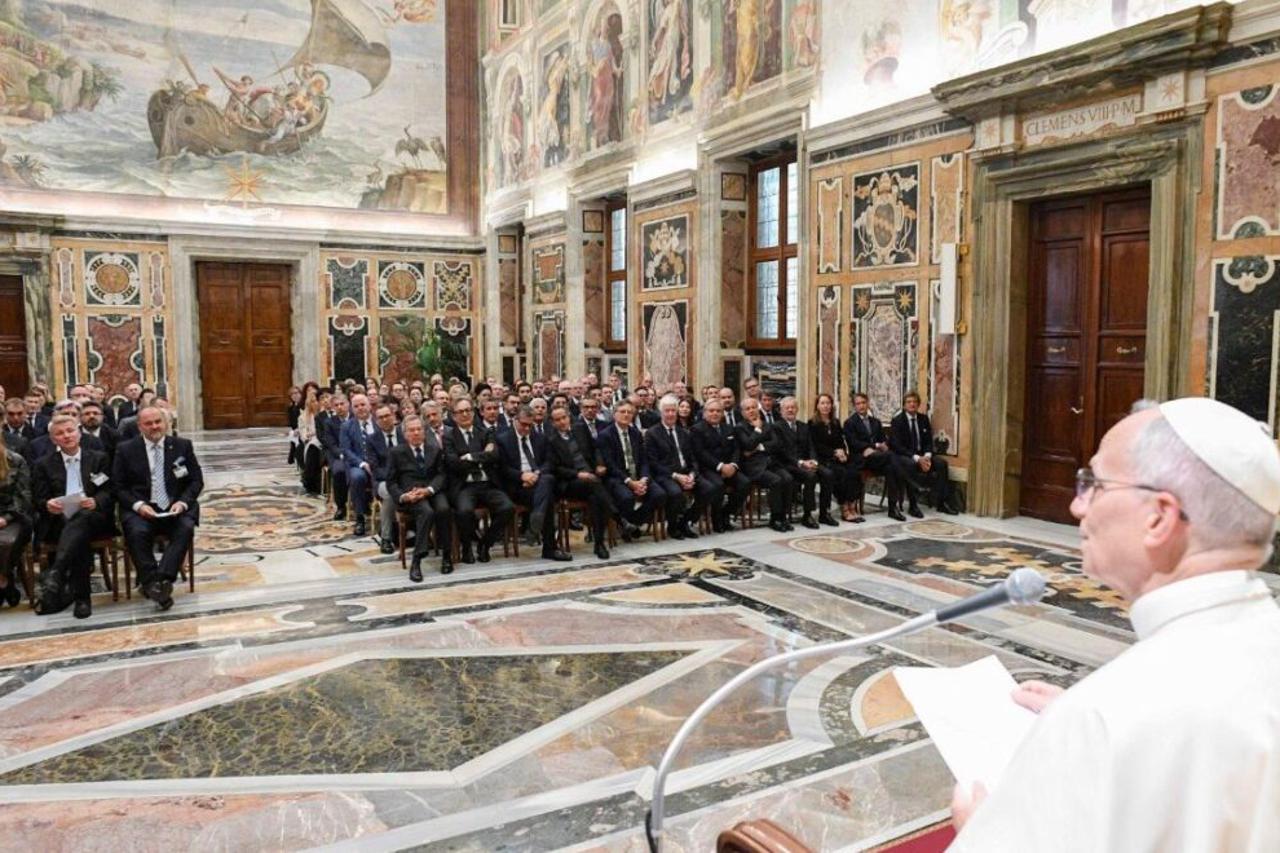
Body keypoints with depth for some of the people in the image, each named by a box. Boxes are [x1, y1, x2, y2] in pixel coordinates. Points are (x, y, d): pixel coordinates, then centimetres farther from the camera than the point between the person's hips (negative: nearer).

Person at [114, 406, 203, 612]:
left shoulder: (183, 446, 9)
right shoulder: (126, 449, 7)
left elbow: (196, 480, 7)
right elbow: (119, 487, 4)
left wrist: (182, 502, -11)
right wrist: (138, 505, -14)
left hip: (176, 507, 1)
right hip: (140, 508, 0)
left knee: (186, 528, -31)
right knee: (137, 532, -32)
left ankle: (162, 578, -35)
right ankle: (151, 582, -28)